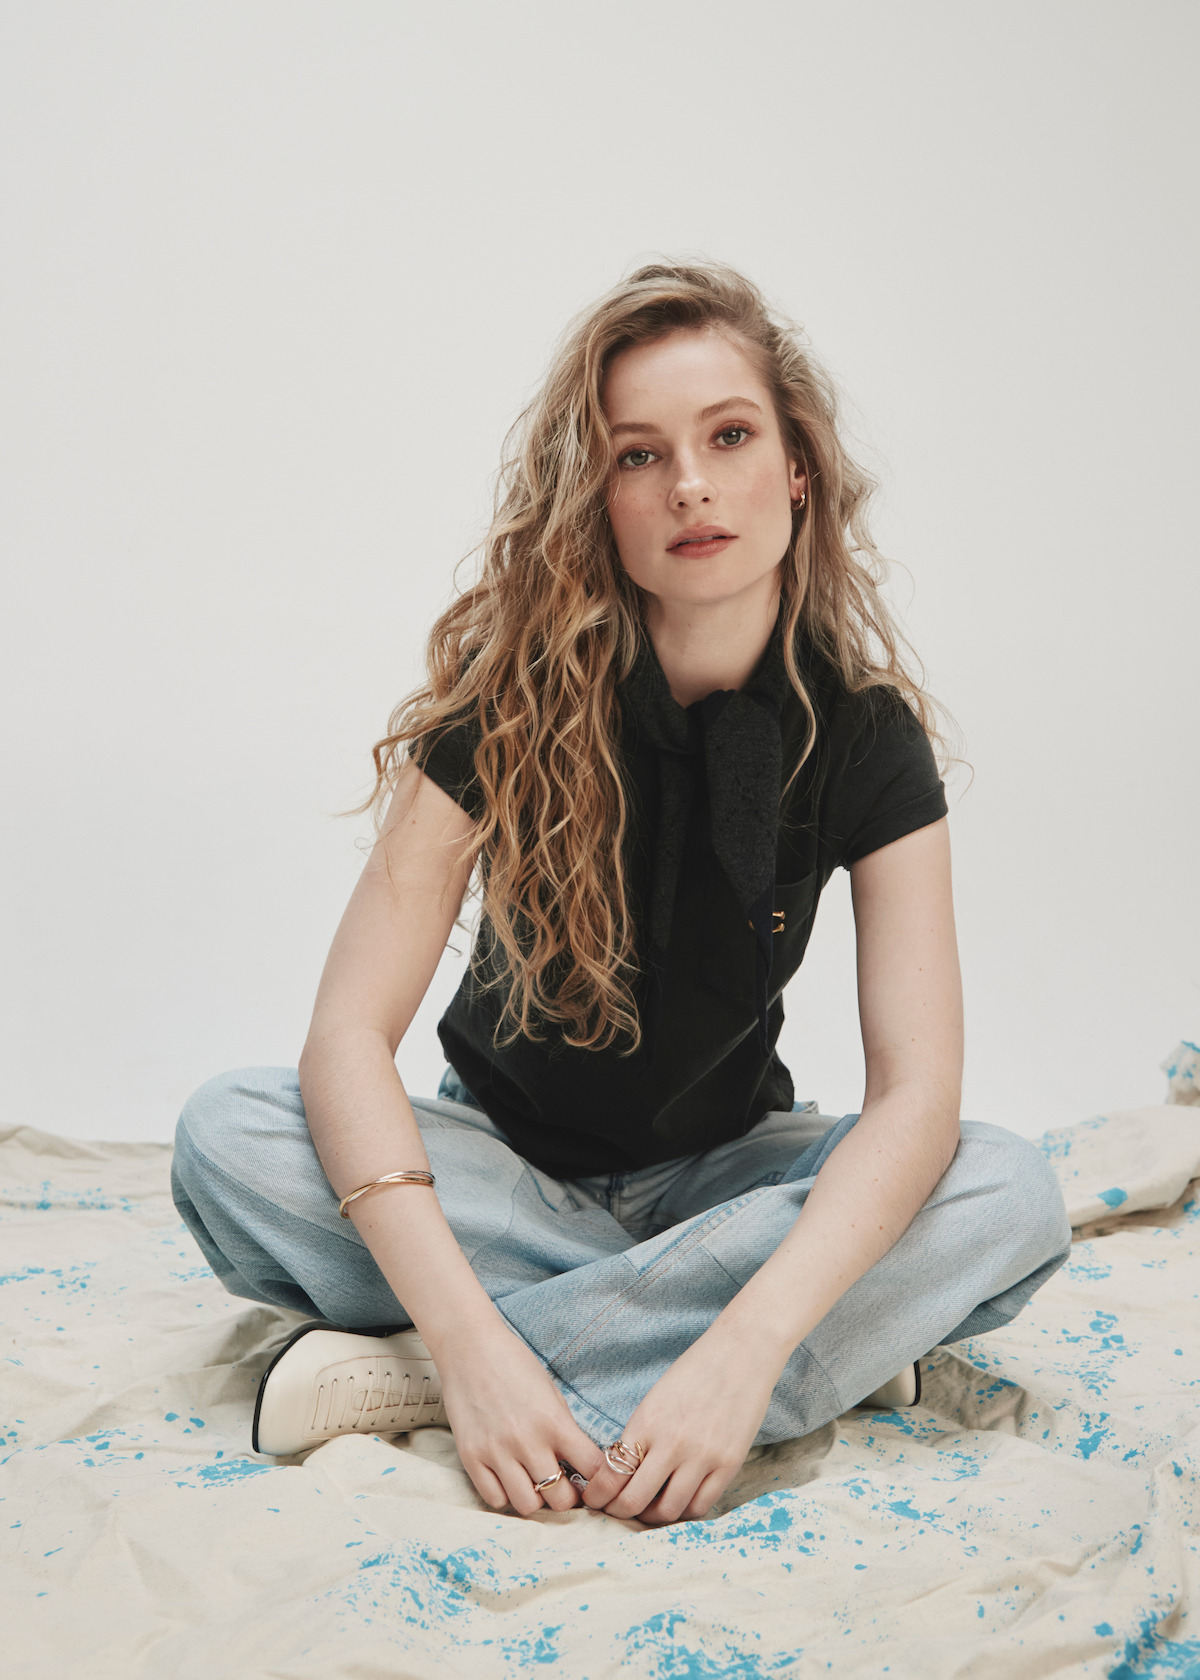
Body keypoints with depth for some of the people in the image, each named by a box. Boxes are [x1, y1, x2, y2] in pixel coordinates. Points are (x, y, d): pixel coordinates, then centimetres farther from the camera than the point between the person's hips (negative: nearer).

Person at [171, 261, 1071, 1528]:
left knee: (1009, 1196, -28)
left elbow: (915, 1087, -23)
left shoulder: (865, 733, -15)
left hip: (718, 1168, 1)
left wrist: (748, 1350, -39)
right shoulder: (509, 699, -18)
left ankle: (401, 1378, -28)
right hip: (507, 1157, -1)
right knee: (229, 1135, -27)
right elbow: (350, 1032, -25)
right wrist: (469, 1338, -38)